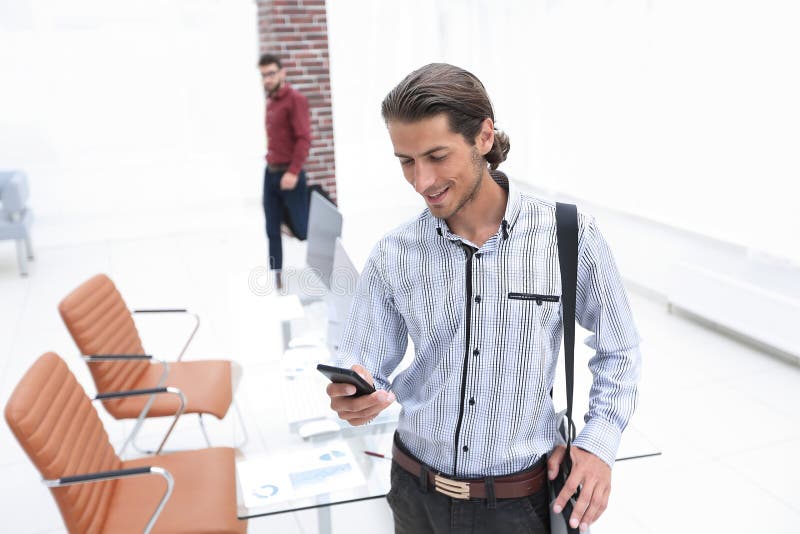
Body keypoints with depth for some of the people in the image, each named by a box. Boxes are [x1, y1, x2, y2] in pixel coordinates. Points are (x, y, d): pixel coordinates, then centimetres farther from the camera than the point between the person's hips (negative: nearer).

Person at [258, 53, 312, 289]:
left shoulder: (295, 99, -8)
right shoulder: (270, 101, 14)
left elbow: (304, 138, -16)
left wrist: (293, 172, -22)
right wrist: (271, 166, 7)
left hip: (289, 175, -7)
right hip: (270, 173, 7)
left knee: (302, 229, 1)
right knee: (273, 232, 6)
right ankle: (277, 280, 13)